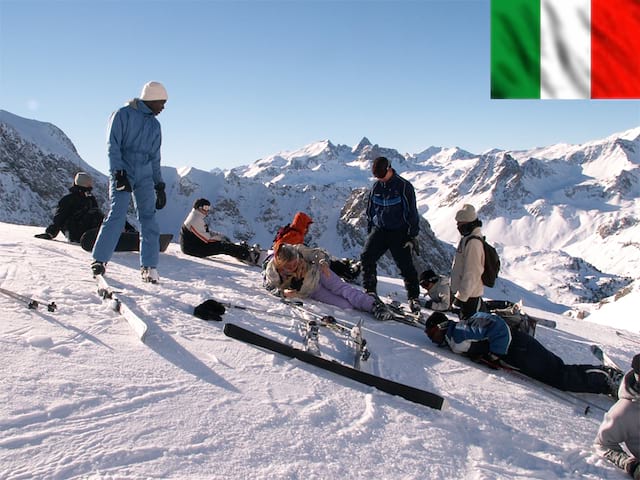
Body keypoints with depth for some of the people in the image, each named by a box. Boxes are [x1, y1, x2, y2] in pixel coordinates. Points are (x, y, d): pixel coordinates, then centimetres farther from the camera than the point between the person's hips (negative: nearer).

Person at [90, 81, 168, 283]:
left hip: (144, 177, 5)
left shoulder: (155, 125, 18)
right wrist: (119, 172, -16)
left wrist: (160, 186, 15)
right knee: (117, 215, -13)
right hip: (122, 173, -5)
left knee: (149, 218, -3)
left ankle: (149, 266, 0)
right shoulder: (123, 115, 1)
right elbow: (113, 145, -6)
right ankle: (99, 259, -2)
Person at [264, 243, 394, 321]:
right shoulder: (272, 271, -28)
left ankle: (375, 304, -10)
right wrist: (283, 292, -30)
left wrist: (323, 263, -31)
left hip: (318, 273, 1)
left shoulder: (298, 250, -26)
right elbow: (269, 287, -11)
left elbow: (318, 253, -11)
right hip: (311, 292, -1)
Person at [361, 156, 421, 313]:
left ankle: (414, 297, 6)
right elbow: (370, 210, 17)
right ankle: (370, 291, 1)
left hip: (399, 232, -4)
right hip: (379, 230, 4)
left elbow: (411, 213, -5)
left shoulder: (404, 186, -7)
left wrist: (412, 236, -7)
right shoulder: (376, 187, 7)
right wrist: (369, 232, 14)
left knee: (406, 265, -5)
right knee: (366, 257, -12)